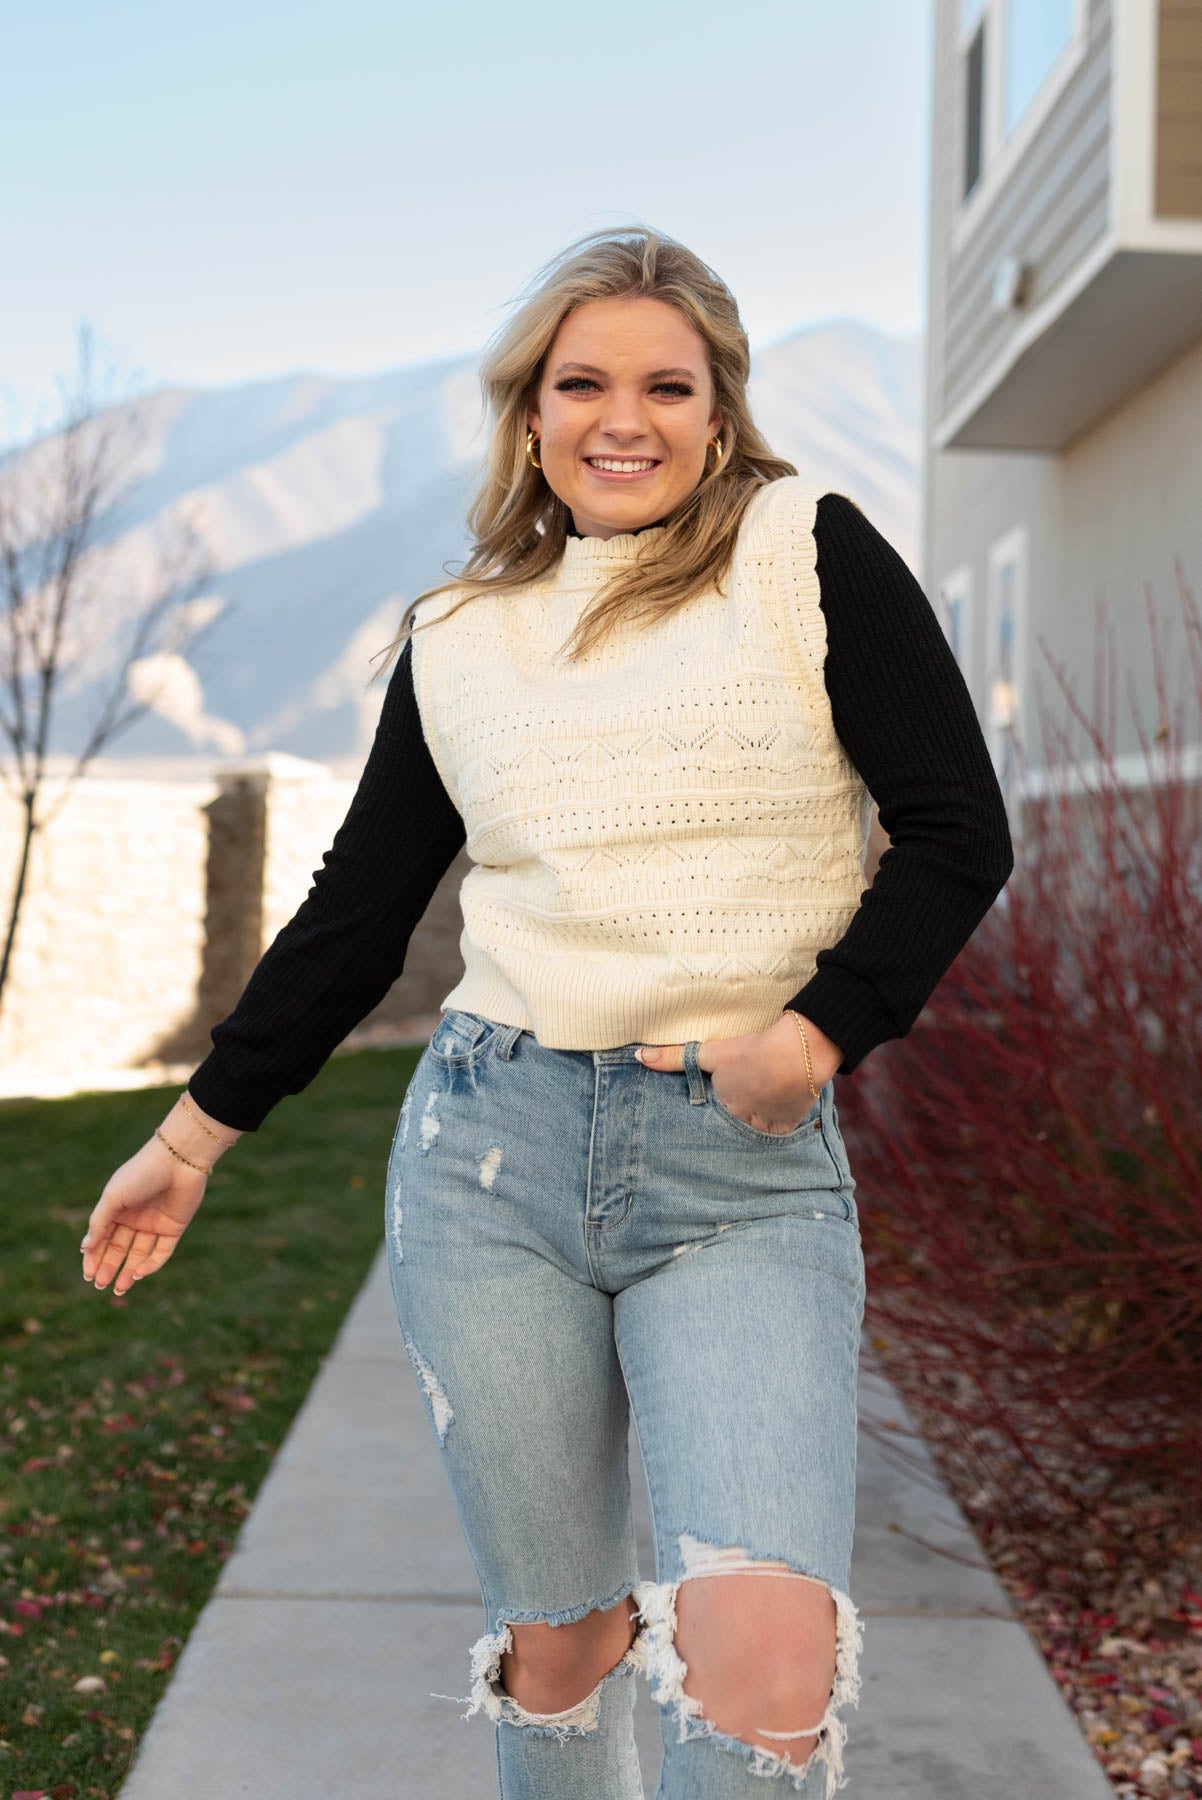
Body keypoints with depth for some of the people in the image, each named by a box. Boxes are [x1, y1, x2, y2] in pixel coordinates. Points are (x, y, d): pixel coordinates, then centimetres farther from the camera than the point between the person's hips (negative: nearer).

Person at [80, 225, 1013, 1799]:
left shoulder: (804, 550, 2)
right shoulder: (456, 638, 11)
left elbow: (958, 832, -1)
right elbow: (357, 913, 17)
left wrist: (817, 1037, -12)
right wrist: (196, 1135, 20)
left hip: (750, 1169, -2)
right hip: (494, 1151, 3)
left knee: (766, 1662, -18)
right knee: (554, 1638, 9)